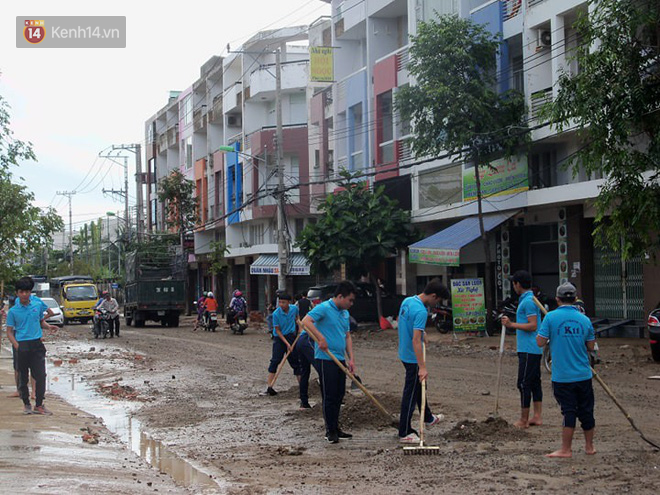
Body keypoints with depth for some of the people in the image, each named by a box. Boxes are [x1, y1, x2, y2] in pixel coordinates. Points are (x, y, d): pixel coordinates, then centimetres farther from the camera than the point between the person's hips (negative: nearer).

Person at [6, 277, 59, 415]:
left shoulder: (38, 304, 6)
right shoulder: (13, 311, -1)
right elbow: (9, 331, 2)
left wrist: (49, 327, -1)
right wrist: (16, 345, -11)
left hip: (37, 344, 2)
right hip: (22, 345, -1)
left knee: (41, 375, -5)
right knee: (23, 377, 6)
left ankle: (39, 405, 3)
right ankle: (26, 404, 20)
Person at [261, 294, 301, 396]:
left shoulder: (294, 309, -5)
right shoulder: (276, 314, -16)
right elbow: (277, 330, -12)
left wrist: (299, 324, -4)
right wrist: (287, 344, -15)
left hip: (291, 336, 3)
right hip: (279, 338, -3)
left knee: (295, 361, 7)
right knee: (275, 361, -10)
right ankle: (270, 387, -9)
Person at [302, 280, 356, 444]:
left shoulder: (345, 313, 15)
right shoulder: (324, 308, -11)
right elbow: (306, 321, -24)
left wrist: (351, 359, 10)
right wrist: (321, 338, -30)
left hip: (340, 359, 8)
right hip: (326, 359, -8)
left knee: (339, 395, 13)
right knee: (329, 396, -4)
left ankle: (335, 429, 23)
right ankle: (330, 431, 4)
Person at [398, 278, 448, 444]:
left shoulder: (407, 301, 1)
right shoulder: (421, 311, -27)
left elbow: (401, 322, 20)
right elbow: (415, 340, -32)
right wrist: (422, 367, -32)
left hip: (404, 354, 10)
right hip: (413, 358, -10)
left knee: (419, 386, 26)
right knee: (411, 394, -1)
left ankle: (428, 418, 45)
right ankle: (405, 433, 6)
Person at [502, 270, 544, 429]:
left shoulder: (528, 301, -16)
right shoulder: (531, 299, 17)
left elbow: (533, 326, -22)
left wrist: (512, 324, -19)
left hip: (528, 350, -11)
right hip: (534, 349, 11)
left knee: (524, 384, -6)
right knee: (535, 383, 12)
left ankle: (524, 420, -2)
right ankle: (537, 417, 15)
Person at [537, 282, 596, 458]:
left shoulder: (551, 317, -10)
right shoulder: (584, 319, 0)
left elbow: (540, 342, -9)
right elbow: (591, 347, 7)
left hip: (562, 376, -3)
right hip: (583, 375, 3)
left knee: (569, 411, 1)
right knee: (586, 410, 13)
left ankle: (566, 449, 3)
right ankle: (589, 446, 24)